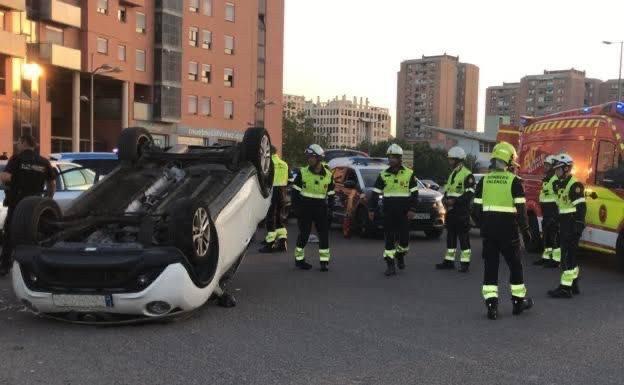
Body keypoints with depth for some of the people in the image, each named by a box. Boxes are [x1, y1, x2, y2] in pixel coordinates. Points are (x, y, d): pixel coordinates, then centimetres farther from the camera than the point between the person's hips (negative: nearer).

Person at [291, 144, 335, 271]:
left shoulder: (328, 175, 3)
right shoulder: (303, 172, -3)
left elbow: (330, 194, 10)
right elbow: (295, 191, 1)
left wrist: (330, 209, 4)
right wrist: (296, 207, -6)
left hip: (321, 208, 2)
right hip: (305, 208, -2)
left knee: (324, 234, 0)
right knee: (304, 234, 2)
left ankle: (324, 261, 8)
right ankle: (299, 259, 15)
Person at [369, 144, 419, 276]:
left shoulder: (409, 174, 1)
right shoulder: (383, 175, 6)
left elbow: (414, 193, 2)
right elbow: (375, 193, 7)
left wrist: (412, 209, -6)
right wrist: (371, 209, 1)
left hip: (404, 212, -1)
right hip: (388, 212, 1)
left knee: (404, 236, 3)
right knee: (389, 238, -2)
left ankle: (400, 256, 33)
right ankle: (390, 265, 2)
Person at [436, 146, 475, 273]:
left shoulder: (467, 175, -11)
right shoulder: (452, 174, 18)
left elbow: (469, 194, -17)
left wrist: (454, 201, -23)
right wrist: (445, 199, 6)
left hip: (462, 211, -9)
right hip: (451, 210, 9)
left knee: (463, 237, -3)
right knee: (450, 236, 12)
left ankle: (465, 262, 2)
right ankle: (449, 261, 19)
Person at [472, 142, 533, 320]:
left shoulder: (484, 180, 4)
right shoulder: (514, 181, -6)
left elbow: (476, 209, 4)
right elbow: (520, 209, -9)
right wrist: (525, 230, 0)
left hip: (488, 229, 3)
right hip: (508, 229, -3)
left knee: (490, 267, 7)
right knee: (515, 265, 13)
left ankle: (491, 305, 2)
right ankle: (518, 301, 23)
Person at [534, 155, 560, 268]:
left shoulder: (556, 180, -15)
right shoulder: (546, 179, 18)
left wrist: (555, 214, -24)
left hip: (554, 212, -10)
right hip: (546, 212, 10)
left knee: (555, 235, -8)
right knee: (546, 234, 15)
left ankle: (556, 259, -5)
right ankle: (546, 256, 24)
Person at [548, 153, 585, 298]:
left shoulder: (575, 185, -15)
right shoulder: (560, 185, 15)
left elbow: (581, 207, -20)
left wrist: (579, 226, -24)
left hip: (572, 226, -10)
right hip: (564, 226, 10)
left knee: (567, 256, -10)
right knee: (569, 255, 15)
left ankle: (565, 288, -8)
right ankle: (573, 285, 25)